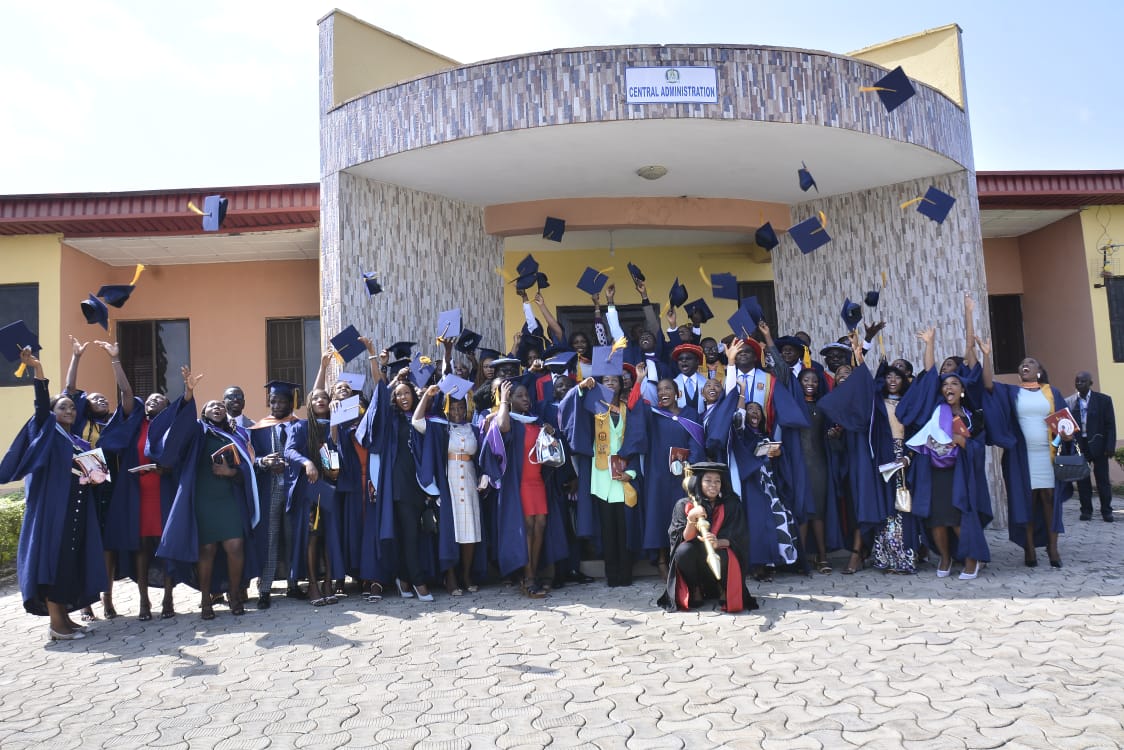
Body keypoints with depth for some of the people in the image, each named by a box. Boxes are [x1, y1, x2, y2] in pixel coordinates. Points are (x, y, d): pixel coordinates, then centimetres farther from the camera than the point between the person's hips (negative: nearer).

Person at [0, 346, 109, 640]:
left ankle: (63, 616, 16)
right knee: (54, 558, -8)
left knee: (72, 560, 7)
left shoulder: (81, 443, 19)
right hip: (52, 507, -6)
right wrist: (37, 371, -29)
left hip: (76, 509, 6)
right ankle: (56, 623, -7)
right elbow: (41, 406, -15)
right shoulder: (48, 433, 2)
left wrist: (93, 477, -1)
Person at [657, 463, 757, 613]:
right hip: (693, 559, 1)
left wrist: (718, 542, -33)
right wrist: (691, 519, -30)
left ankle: (724, 591, -3)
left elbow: (736, 538, -11)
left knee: (720, 556, -35)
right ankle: (696, 590, -6)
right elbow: (685, 540, -11)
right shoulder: (684, 505, -7)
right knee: (683, 550, -32)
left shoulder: (731, 505, -6)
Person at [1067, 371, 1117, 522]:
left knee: (1102, 479, 5)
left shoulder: (1104, 400, 0)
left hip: (1098, 446, -1)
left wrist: (1110, 447, -8)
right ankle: (1086, 510, 14)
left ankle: (1106, 511, 15)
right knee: (1082, 481, 5)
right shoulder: (1068, 402, 2)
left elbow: (1110, 425, -1)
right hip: (1078, 446, 1)